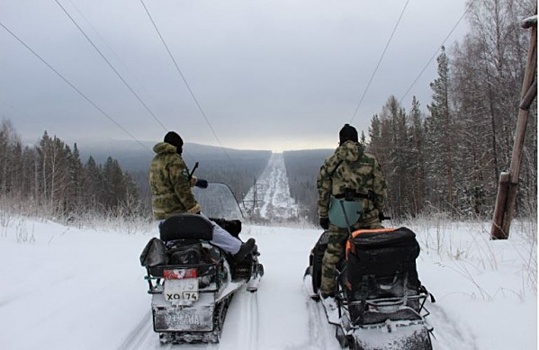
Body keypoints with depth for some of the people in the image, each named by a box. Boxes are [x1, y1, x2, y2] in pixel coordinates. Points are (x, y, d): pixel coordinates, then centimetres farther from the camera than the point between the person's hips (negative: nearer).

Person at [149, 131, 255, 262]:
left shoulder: (155, 161, 18)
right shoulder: (174, 160, -11)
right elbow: (181, 187, -19)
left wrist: (195, 181, 31)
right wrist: (194, 209, -17)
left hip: (160, 215, 9)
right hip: (177, 211, -9)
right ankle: (238, 249, 2)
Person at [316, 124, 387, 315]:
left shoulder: (331, 162, 7)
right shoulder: (371, 160, 6)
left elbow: (323, 190, 8)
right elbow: (381, 189, 8)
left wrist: (323, 214, 14)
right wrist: (379, 211, 20)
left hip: (340, 216, 1)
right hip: (367, 214, -1)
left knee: (333, 252, 9)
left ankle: (327, 291, 15)